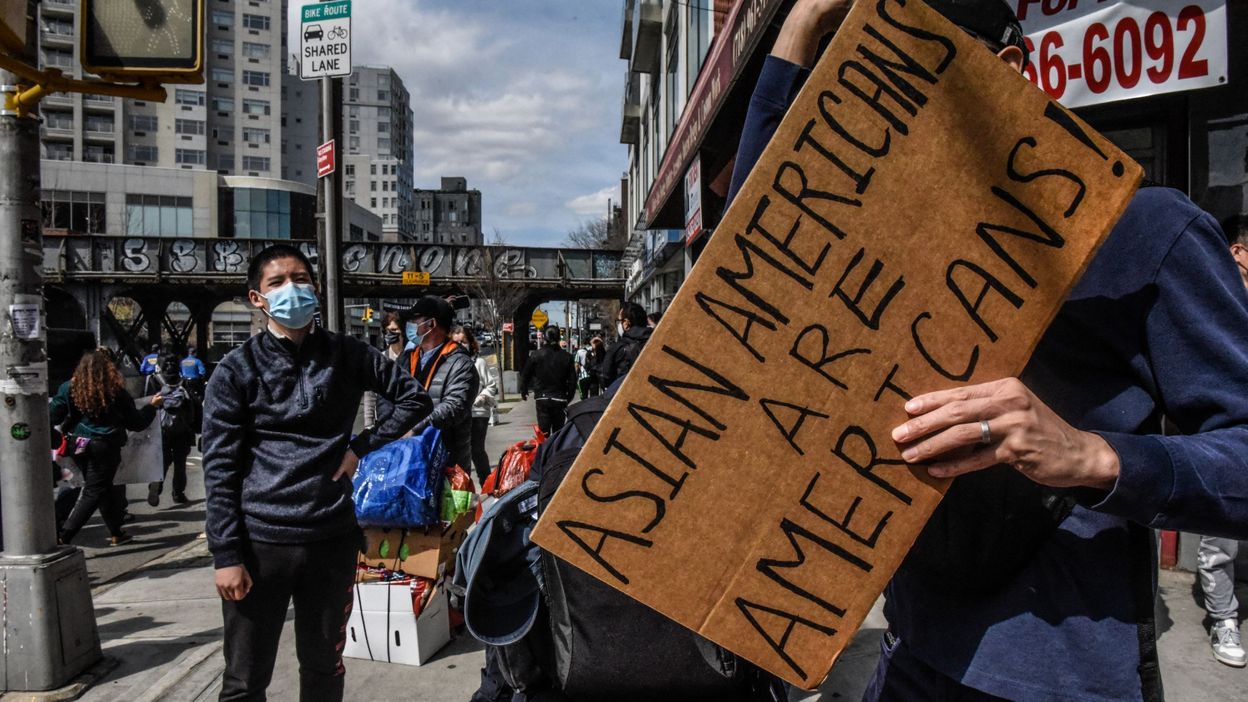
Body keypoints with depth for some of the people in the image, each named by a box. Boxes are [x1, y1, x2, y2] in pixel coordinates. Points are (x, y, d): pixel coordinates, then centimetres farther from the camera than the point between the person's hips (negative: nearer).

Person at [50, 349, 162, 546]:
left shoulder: (69, 388, -3)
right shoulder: (116, 392, -7)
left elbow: (52, 417, -2)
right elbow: (136, 423, 1)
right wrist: (151, 406, 16)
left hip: (79, 446, 4)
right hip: (105, 447, -4)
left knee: (102, 488, 17)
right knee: (94, 492, 4)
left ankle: (116, 533, 26)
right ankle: (64, 536, -7)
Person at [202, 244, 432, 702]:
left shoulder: (345, 354, 4)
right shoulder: (237, 370, -3)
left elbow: (413, 398, 10)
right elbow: (219, 468, -5)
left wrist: (361, 447, -1)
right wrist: (226, 555, -10)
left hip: (332, 538, 2)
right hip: (259, 541, -2)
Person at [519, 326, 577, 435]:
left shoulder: (536, 355, -4)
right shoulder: (567, 357, -1)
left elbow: (525, 375, 4)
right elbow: (572, 380, 1)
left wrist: (523, 392, 20)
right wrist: (568, 398, 12)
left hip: (542, 399, -1)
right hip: (560, 400, 1)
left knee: (543, 431, -1)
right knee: (558, 432, 9)